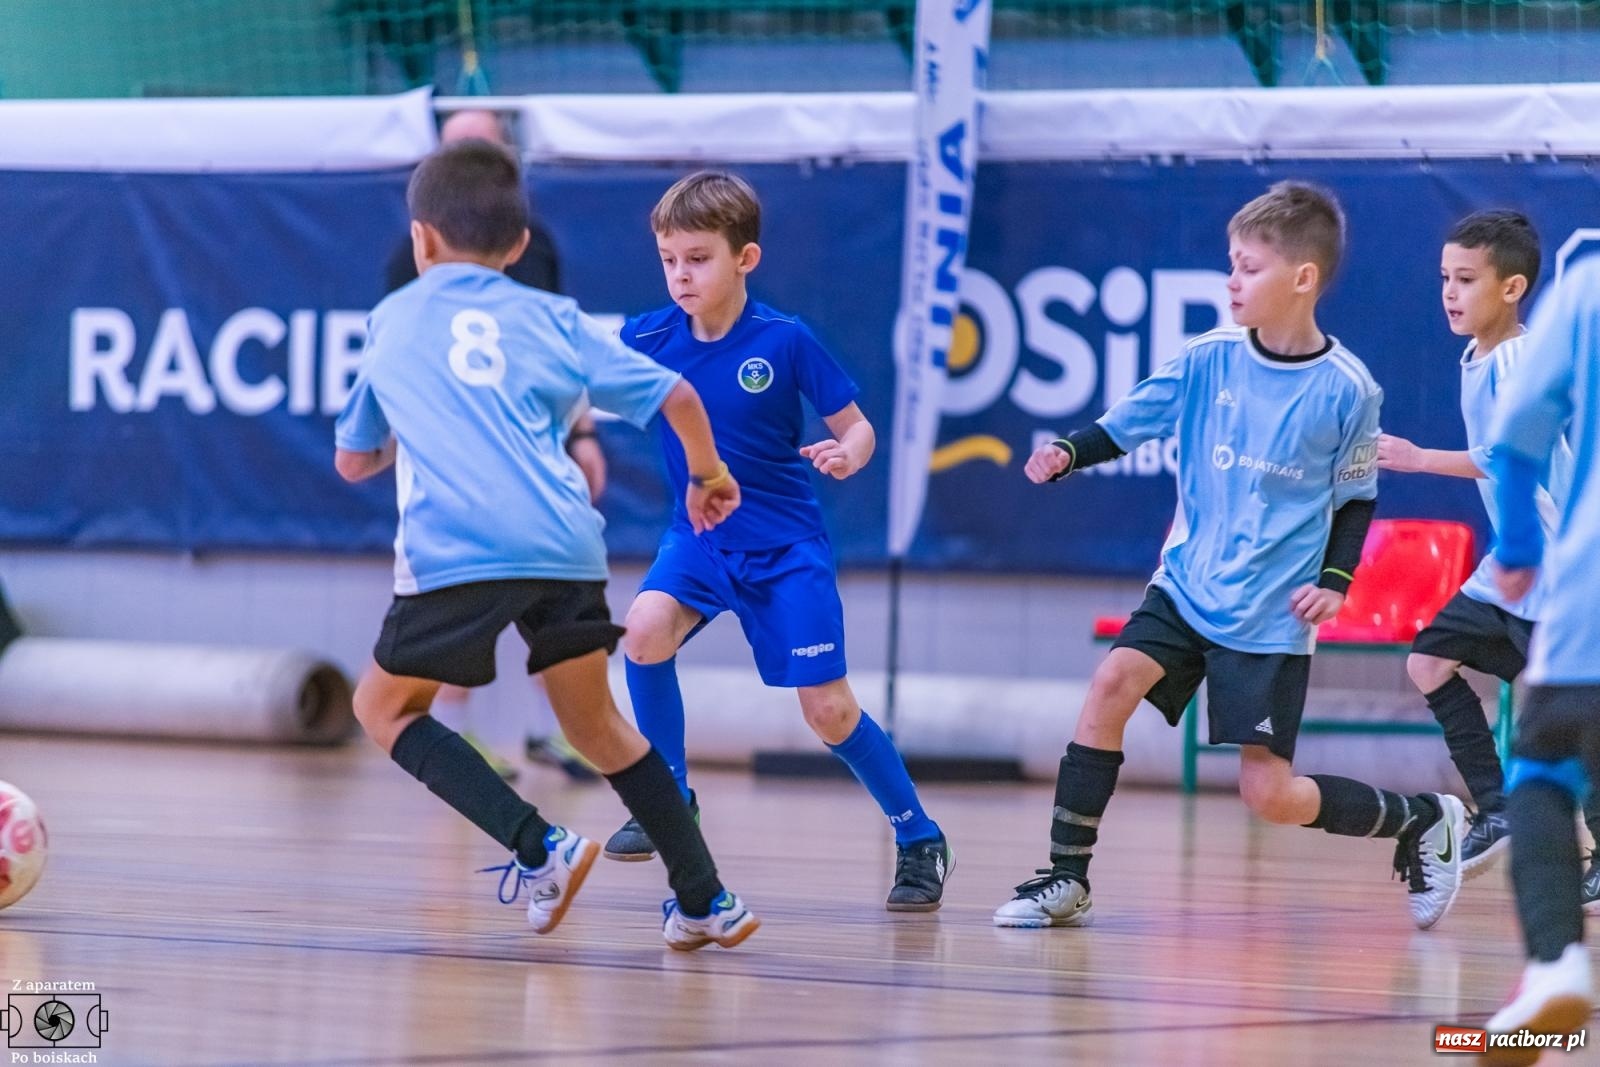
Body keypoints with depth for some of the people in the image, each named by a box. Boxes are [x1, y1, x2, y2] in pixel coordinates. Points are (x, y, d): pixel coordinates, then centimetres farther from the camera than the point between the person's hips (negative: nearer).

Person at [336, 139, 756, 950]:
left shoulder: (390, 322, 21)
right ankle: (704, 901, 14)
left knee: (385, 707, 13)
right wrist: (707, 474, 34)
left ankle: (539, 849, -4)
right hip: (566, 546, 3)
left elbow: (352, 462, 30)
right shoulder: (550, 318, 19)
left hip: (455, 549, -3)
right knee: (594, 721, 19)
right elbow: (674, 396, 15)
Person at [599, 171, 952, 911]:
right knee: (646, 628, -26)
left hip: (786, 544, -2)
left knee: (828, 710, -6)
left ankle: (919, 839, 15)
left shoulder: (786, 342, -14)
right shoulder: (646, 340, -7)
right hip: (698, 535, 2)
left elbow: (857, 427, -7)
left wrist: (846, 454, -28)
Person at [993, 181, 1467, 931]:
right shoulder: (1209, 359, -4)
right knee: (1113, 682, -21)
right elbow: (1128, 422, 0)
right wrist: (1067, 454, -19)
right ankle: (1066, 879, -13)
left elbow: (1356, 498, 1)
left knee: (1270, 795, -5)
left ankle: (1424, 822, 21)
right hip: (1187, 586, 3)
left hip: (1272, 615, -3)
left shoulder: (1346, 391, -10)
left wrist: (1335, 580, -12)